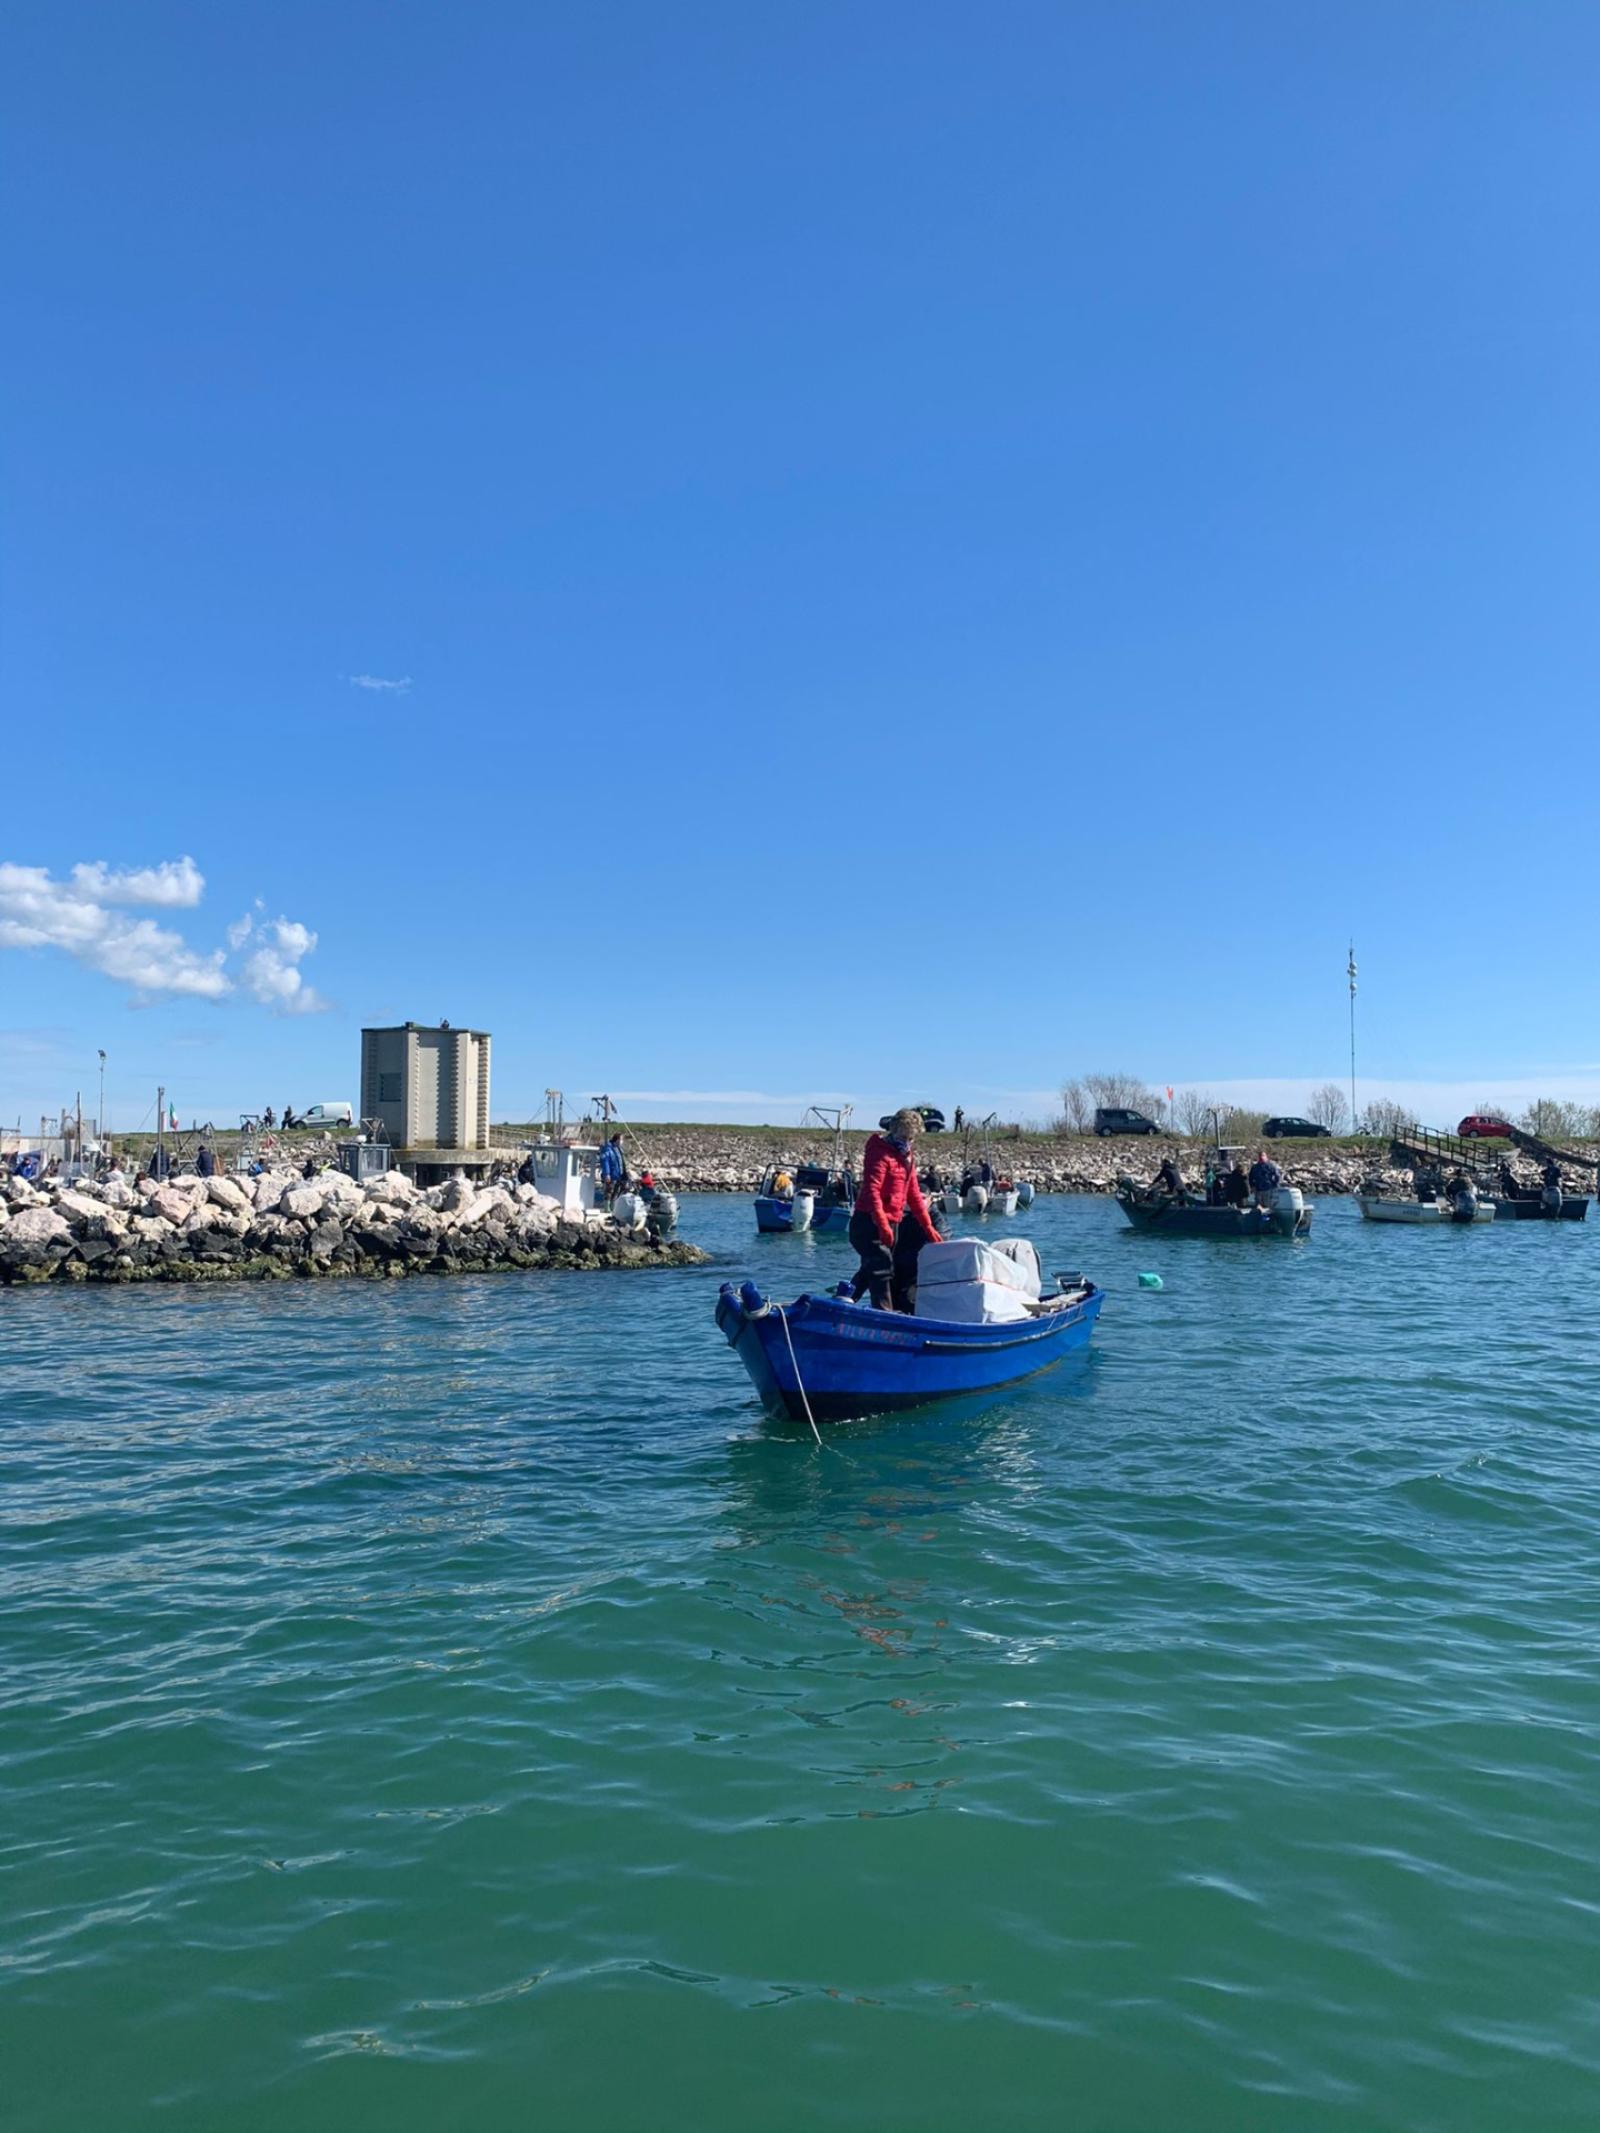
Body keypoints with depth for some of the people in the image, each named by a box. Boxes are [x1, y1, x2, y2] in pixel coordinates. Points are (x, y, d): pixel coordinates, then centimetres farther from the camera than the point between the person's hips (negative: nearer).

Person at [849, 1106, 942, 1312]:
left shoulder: (906, 1158, 17)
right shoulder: (880, 1152, -12)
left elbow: (914, 1196, 21)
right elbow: (871, 1190, -24)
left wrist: (928, 1228, 17)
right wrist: (882, 1225, -33)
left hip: (893, 1225, 10)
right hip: (870, 1224, -10)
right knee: (881, 1271, -13)